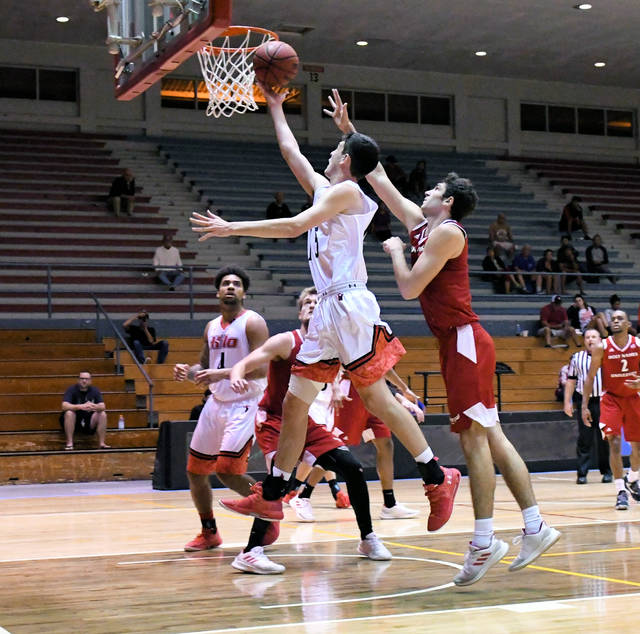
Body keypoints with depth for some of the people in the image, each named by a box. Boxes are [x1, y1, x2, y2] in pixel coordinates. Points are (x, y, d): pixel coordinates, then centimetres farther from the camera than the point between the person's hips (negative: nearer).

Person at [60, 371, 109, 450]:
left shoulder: (95, 390, 0)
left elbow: (103, 407, -11)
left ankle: (102, 443, -18)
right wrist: (80, 406, -41)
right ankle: (69, 443, -29)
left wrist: (95, 406, -36)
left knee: (102, 414, -21)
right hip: (74, 422, -3)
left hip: (89, 423, 3)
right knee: (69, 413, -32)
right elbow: (64, 406, -26)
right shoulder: (71, 390, -10)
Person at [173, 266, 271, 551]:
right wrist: (188, 371, -2)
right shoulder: (211, 327, 12)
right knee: (195, 470, 8)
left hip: (245, 404, -7)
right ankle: (209, 533, 25)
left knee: (228, 471, -18)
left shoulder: (253, 323, -10)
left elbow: (261, 369, -20)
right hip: (216, 403, 8)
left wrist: (222, 373, -30)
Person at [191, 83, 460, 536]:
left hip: (350, 304, -9)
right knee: (294, 404, 7)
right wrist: (275, 107, 40)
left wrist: (233, 228, -15)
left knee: (376, 396, -9)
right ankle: (271, 498, 11)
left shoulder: (345, 190, -5)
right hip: (328, 311, 9)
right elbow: (292, 153, 33)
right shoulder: (325, 190, 20)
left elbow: (296, 226, -16)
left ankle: (437, 479, -2)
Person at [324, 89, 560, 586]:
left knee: (475, 437, -10)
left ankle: (484, 542, -11)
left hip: (466, 340, -9)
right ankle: (536, 527, 9)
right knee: (489, 436, 7)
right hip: (457, 342, 9)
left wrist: (395, 250, 3)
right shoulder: (421, 225, 17)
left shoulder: (446, 232, -9)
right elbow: (379, 179, 22)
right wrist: (348, 130, 24)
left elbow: (410, 287, -15)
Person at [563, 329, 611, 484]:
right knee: (584, 439, -1)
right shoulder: (576, 358, 10)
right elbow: (571, 381, 11)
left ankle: (606, 472, 15)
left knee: (604, 440, 4)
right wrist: (567, 402, 5)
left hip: (604, 402, 0)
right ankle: (582, 473, 1)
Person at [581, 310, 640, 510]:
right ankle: (621, 491, -13)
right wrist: (584, 406, -9)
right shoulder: (601, 348, -12)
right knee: (614, 443, -17)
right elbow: (590, 377, -5)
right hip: (611, 398, -2)